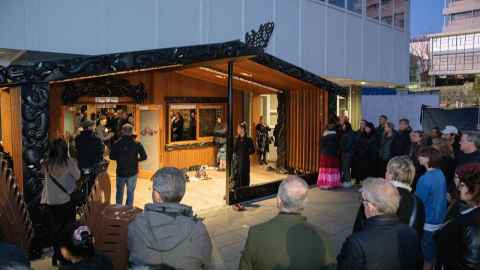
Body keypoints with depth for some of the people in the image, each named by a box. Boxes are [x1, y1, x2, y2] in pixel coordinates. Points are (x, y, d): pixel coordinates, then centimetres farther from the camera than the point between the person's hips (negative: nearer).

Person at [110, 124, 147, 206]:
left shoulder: (117, 144, -8)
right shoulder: (137, 144, -10)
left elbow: (112, 156, -4)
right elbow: (144, 156, -11)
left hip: (120, 172, 1)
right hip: (132, 172, -1)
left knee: (119, 192, 19)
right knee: (130, 192, 11)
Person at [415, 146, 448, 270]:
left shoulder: (425, 179, -26)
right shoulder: (440, 173, -1)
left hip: (428, 222, -8)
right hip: (440, 218, 8)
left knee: (427, 254, 9)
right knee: (434, 250, 22)